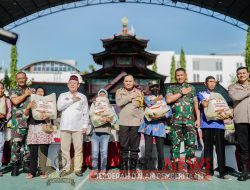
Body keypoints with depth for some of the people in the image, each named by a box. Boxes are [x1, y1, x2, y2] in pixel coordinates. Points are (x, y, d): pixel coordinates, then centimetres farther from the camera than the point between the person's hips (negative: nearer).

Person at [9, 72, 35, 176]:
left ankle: (27, 164, 16)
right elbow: (15, 101, -10)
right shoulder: (13, 91, 9)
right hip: (18, 121, -2)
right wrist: (26, 94, -2)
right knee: (16, 143, -6)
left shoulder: (32, 91, 17)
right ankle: (15, 166, 3)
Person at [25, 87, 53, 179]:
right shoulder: (32, 103, 14)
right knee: (33, 150, -2)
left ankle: (43, 171, 0)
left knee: (43, 150, -4)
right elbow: (26, 114, -2)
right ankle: (32, 171, 2)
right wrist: (28, 107, -23)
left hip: (43, 128, -2)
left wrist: (46, 118, -21)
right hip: (33, 128, 2)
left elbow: (49, 119, 4)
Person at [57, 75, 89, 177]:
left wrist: (85, 125, 0)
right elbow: (59, 107, -5)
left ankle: (78, 169, 7)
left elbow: (86, 113, 8)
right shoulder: (63, 95, 12)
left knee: (78, 149, -2)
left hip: (78, 127, -1)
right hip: (65, 126, 1)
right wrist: (72, 100, -6)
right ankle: (66, 168, 13)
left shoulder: (82, 97, 10)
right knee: (65, 149, 2)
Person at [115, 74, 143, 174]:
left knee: (135, 147, 6)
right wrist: (130, 97, -11)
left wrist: (142, 121, -6)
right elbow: (118, 103, -9)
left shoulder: (138, 92, 11)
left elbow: (140, 106, 5)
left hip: (136, 122, 1)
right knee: (123, 147, 4)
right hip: (123, 123, 0)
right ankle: (124, 168, 15)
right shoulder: (119, 91, 9)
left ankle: (133, 168, 17)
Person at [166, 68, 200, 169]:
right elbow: (168, 100, -6)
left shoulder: (191, 88, 15)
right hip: (176, 120, 0)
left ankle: (190, 167, 7)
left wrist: (198, 119, 5)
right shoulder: (171, 87, 12)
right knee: (175, 144, 1)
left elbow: (196, 104, 13)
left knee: (191, 143, -2)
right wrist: (182, 93, -5)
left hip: (189, 120, 1)